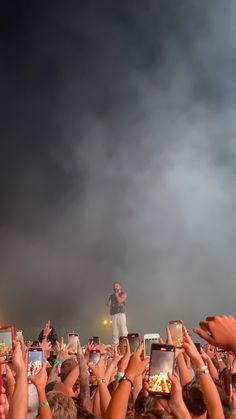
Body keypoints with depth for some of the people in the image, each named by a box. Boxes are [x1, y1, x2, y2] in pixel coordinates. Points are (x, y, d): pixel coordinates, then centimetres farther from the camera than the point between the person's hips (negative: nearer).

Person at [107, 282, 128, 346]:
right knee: (114, 331, 1)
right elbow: (108, 304, 15)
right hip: (113, 315, 4)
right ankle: (115, 345, 3)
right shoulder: (112, 296, 21)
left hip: (121, 314, -4)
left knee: (123, 329, -11)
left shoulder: (123, 294, 9)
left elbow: (120, 300, -8)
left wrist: (116, 293, 1)